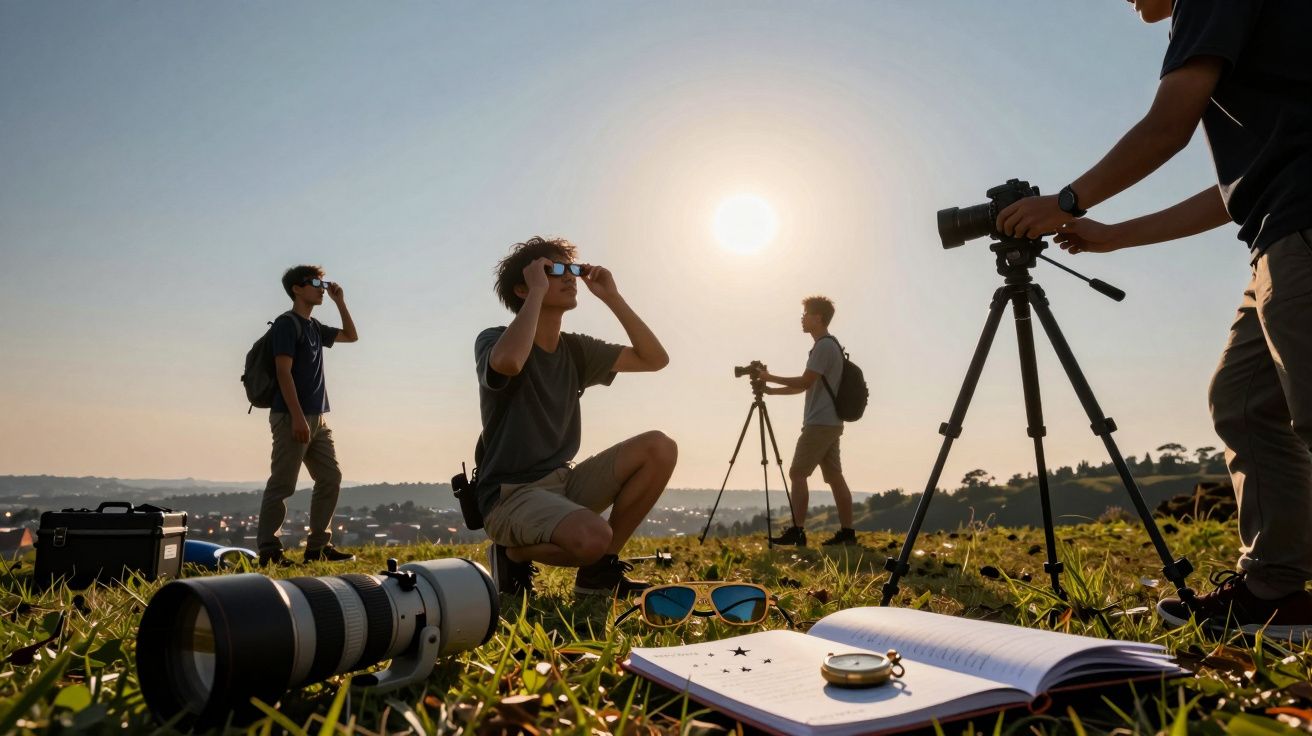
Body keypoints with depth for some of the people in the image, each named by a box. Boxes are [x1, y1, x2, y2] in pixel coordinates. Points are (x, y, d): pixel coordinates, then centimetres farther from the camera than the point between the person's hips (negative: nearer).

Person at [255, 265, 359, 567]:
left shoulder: (314, 327, 17)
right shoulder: (286, 324, -7)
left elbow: (351, 336, 31)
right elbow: (284, 371, -15)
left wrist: (340, 302, 19)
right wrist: (297, 417, -21)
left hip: (318, 418, 9)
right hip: (292, 417, -9)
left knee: (330, 478, 8)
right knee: (282, 485, -5)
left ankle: (318, 545, 14)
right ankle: (269, 550, 1)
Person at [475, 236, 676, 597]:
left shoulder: (576, 349, 9)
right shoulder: (493, 340, -9)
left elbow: (655, 358, 7)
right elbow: (509, 362, -36)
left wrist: (612, 297, 1)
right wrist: (537, 293, -23)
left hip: (563, 482, 7)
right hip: (511, 495, -7)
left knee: (659, 448, -10)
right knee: (593, 537, -35)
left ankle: (598, 571, 0)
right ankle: (513, 555, 0)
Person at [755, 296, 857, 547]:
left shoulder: (824, 346, -12)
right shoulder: (830, 345, 19)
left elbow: (805, 382, -17)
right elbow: (807, 386, 21)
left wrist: (770, 377, -7)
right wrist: (770, 390, 15)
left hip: (820, 424, -10)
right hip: (831, 423, 10)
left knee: (797, 473, -8)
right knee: (835, 476, 7)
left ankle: (797, 531, -9)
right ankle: (847, 532, 7)